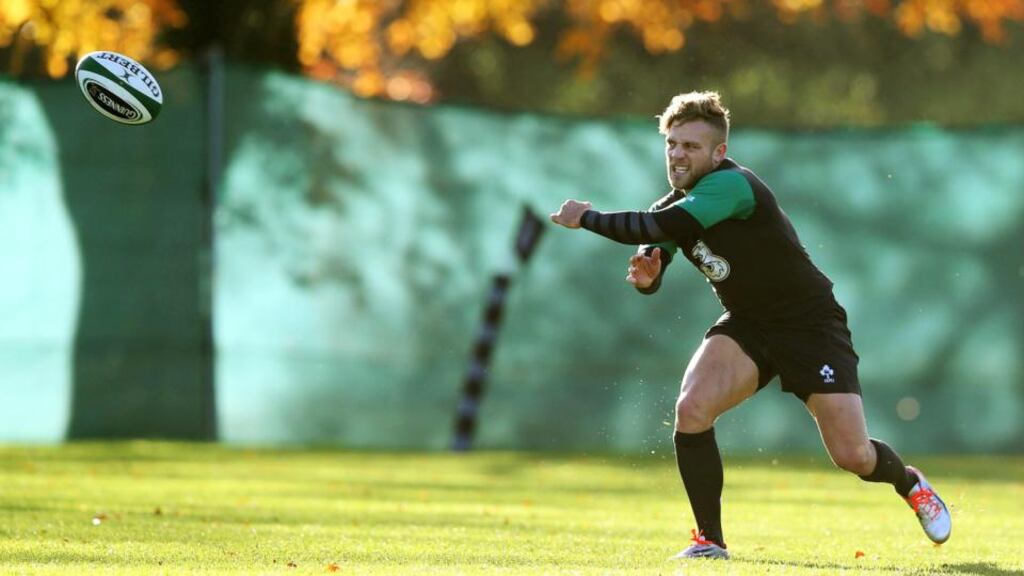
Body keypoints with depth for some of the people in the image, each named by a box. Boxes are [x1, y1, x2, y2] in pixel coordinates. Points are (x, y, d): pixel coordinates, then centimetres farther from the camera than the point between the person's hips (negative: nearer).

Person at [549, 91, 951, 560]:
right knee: (691, 410, -21)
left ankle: (909, 483, 28)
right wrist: (644, 275, -17)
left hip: (810, 323, -6)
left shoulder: (733, 185, -27)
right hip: (747, 326, 6)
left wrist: (589, 218, -28)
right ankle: (710, 540, -9)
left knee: (852, 456, -9)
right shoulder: (673, 204, -1)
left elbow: (666, 227, -38)